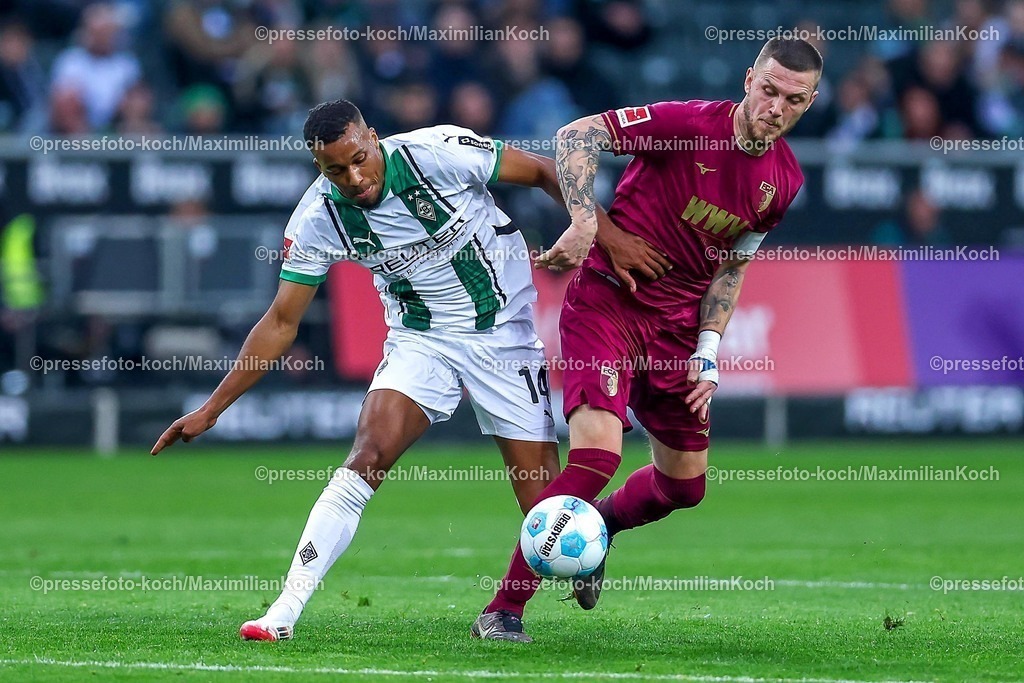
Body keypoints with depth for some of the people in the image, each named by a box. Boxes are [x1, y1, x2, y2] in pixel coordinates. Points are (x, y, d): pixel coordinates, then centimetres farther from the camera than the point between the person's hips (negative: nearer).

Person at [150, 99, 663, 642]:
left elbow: (544, 172, -6)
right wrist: (211, 409, -7)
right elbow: (281, 323, -4)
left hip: (504, 333, -1)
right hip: (420, 343, 1)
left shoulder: (439, 151, -21)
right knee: (367, 457, -22)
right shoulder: (318, 219, -13)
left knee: (544, 500, -7)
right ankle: (283, 614, -24)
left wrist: (608, 235, -11)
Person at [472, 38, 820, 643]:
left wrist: (707, 353, 5)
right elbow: (577, 135, -18)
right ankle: (503, 609, -15)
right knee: (598, 455, -23)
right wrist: (585, 222, -31)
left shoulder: (785, 179, 2)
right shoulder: (690, 122, -18)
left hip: (677, 323, 7)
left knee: (685, 484, 13)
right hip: (606, 302, -7)